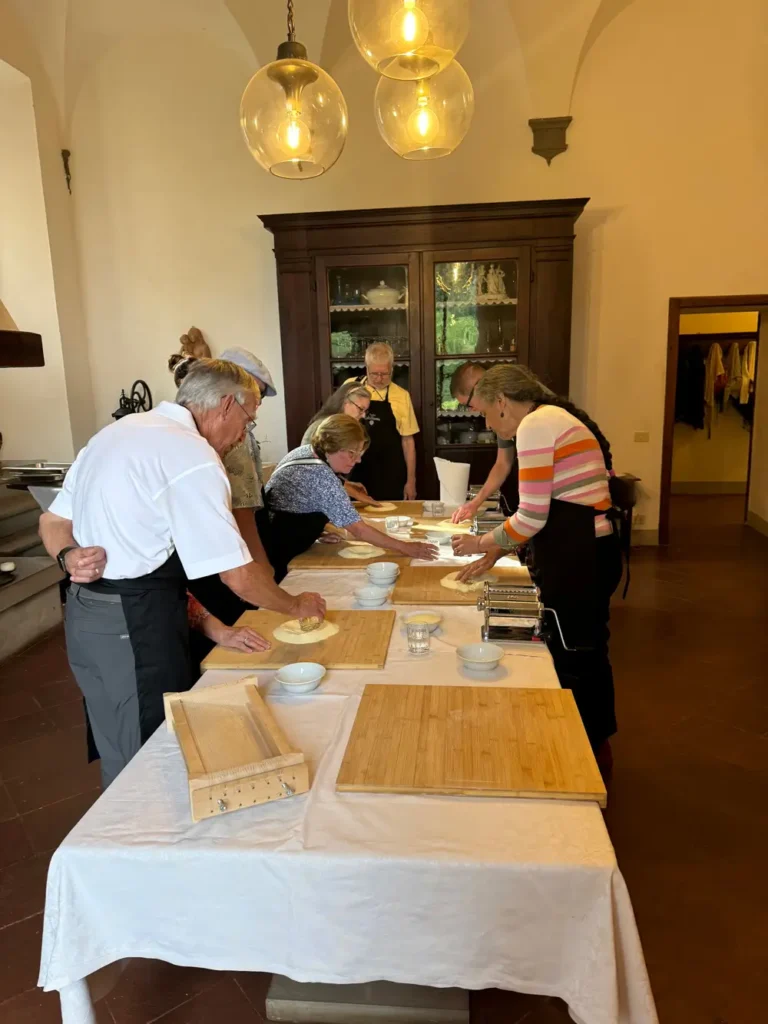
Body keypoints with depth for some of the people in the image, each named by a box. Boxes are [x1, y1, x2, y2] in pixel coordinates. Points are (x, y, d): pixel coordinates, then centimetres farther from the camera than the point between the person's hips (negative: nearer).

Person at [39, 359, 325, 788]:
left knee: (120, 758, 22)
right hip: (139, 623, -9)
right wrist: (296, 606, -2)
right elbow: (239, 577, -18)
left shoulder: (117, 431, 10)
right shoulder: (194, 458, -18)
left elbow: (53, 521, 13)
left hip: (84, 611, 9)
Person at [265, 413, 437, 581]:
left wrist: (322, 529, 6)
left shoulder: (305, 451, 0)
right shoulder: (322, 476, -27)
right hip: (276, 555, -9)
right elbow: (359, 531, -26)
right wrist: (404, 547, -20)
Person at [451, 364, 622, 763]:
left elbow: (532, 517, -17)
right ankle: (596, 744, 37)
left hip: (575, 558, -10)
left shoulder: (535, 425, -13)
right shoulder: (555, 417, 17)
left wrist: (482, 543, 0)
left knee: (570, 660, 5)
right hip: (590, 551, 10)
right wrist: (496, 552, 16)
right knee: (587, 652, 21)